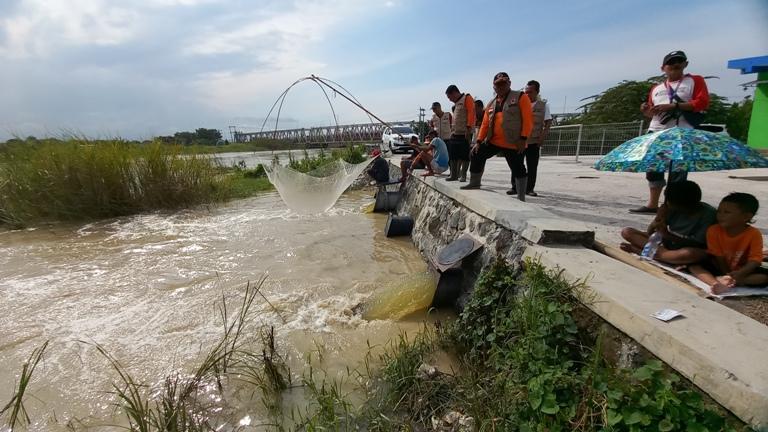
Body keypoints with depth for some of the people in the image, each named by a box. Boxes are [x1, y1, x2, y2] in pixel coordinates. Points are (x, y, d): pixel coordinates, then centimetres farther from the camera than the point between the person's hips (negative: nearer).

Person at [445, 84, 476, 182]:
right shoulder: (456, 103, 21)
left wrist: (468, 128, -21)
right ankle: (454, 175, 15)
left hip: (464, 133, -8)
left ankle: (463, 175, 3)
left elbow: (471, 113, -14)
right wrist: (452, 130, 17)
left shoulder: (467, 98, -4)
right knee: (453, 155, 8)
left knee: (464, 155, -3)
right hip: (455, 133, 8)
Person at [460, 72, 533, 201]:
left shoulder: (520, 97, -1)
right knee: (477, 154, 3)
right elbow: (485, 124, 12)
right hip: (493, 141, 5)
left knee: (518, 169, 0)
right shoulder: (491, 104, 14)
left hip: (514, 143, -5)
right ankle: (474, 182, 18)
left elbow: (528, 119, -9)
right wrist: (479, 141, 2)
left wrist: (523, 138, -17)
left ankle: (521, 198, 10)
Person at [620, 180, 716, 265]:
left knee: (694, 254, -43)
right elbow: (650, 232, -8)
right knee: (626, 232, -11)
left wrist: (668, 235, -32)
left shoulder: (708, 214, -18)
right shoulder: (672, 208, -9)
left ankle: (639, 250, -28)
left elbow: (698, 244, -22)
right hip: (666, 244, 5)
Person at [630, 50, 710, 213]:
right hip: (656, 132, 5)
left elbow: (703, 102, -5)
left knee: (677, 172, -6)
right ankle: (652, 204, 12)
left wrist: (673, 106, -14)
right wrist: (646, 110, 2)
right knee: (653, 168, 5)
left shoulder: (695, 80, 8)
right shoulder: (656, 88, 21)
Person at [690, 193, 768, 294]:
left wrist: (739, 273, -37)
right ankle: (716, 284, -46)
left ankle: (719, 280, -39)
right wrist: (727, 276, -20)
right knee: (693, 265, -22)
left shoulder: (754, 234, -14)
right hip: (720, 267, 0)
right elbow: (718, 257, -11)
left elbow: (755, 260, -20)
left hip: (741, 270, 0)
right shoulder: (713, 230, -12)